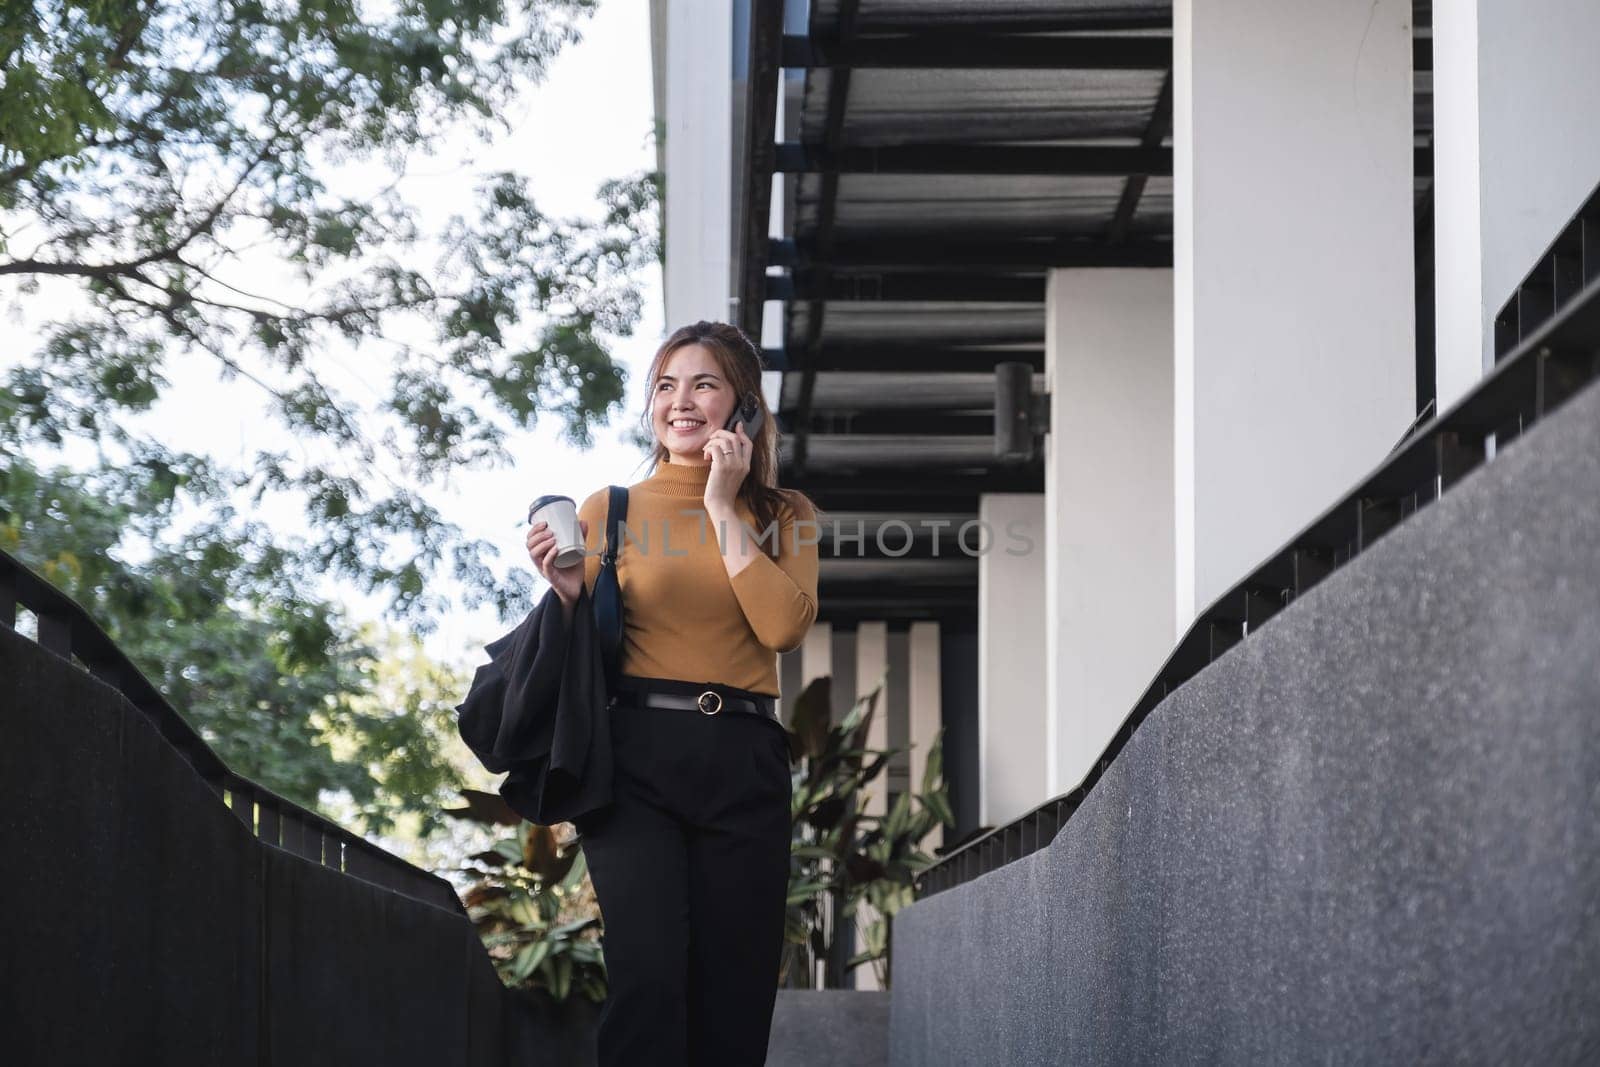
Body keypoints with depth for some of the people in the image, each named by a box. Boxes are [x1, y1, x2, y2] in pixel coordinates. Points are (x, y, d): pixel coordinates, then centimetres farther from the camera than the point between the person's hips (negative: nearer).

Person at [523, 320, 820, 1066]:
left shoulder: (783, 516, 12)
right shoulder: (610, 510, 10)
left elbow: (785, 627, -7)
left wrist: (723, 508, -4)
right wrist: (567, 589, -8)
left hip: (743, 762, 2)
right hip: (636, 758, -2)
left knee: (732, 998, 1)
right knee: (647, 974, -18)